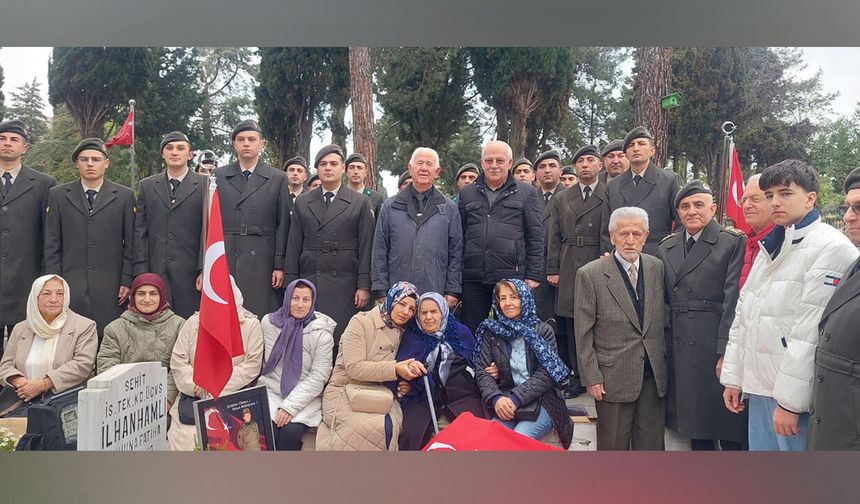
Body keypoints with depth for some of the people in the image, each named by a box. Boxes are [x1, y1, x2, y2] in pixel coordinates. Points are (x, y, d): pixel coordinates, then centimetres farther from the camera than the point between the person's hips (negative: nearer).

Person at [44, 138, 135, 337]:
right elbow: (51, 245, 8)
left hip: (111, 288, -1)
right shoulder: (57, 195, 9)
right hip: (70, 287, 1)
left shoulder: (124, 196, 6)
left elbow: (131, 243, 5)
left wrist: (127, 281, -2)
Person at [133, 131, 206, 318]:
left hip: (190, 273, -2)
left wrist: (204, 270, -6)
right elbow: (140, 231, 9)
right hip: (155, 271, 2)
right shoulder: (146, 186, 13)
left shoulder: (204, 185, 3)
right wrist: (141, 272, 1)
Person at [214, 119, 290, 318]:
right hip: (224, 260, 1)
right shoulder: (219, 177, 11)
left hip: (261, 262, -1)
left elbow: (283, 225, 4)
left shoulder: (277, 179, 8)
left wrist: (279, 265, -2)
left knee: (261, 320, -2)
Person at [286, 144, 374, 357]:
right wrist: (292, 284, 6)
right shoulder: (302, 202, 13)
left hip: (345, 285, -2)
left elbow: (366, 247, 2)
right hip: (309, 284, 2)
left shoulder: (360, 203, 6)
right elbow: (294, 246, 12)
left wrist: (364, 285, -4)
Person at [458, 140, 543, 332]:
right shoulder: (467, 194, 14)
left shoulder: (526, 193, 7)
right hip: (473, 280, 2)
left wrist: (533, 275, -3)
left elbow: (535, 237, 4)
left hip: (512, 277, -2)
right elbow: (459, 237, 13)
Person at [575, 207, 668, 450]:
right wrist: (591, 377, -9)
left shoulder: (657, 268, 4)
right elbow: (583, 333, -7)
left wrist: (663, 362, 6)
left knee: (651, 444, 12)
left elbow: (662, 319, 10)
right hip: (613, 377, -3)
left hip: (654, 375, 4)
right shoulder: (590, 274, -9)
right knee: (613, 446, 8)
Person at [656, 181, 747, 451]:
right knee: (694, 419, 15)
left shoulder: (733, 242, -5)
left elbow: (733, 300, -11)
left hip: (716, 345, -5)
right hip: (680, 348, 5)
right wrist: (665, 344, 4)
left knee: (726, 422, 3)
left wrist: (726, 352, -15)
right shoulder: (666, 247, 12)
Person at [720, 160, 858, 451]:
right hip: (760, 387, 8)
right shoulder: (771, 246, 16)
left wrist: (790, 401, -18)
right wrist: (733, 377, 13)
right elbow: (743, 315, 16)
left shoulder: (831, 247, -11)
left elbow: (811, 331, -17)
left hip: (796, 395, -8)